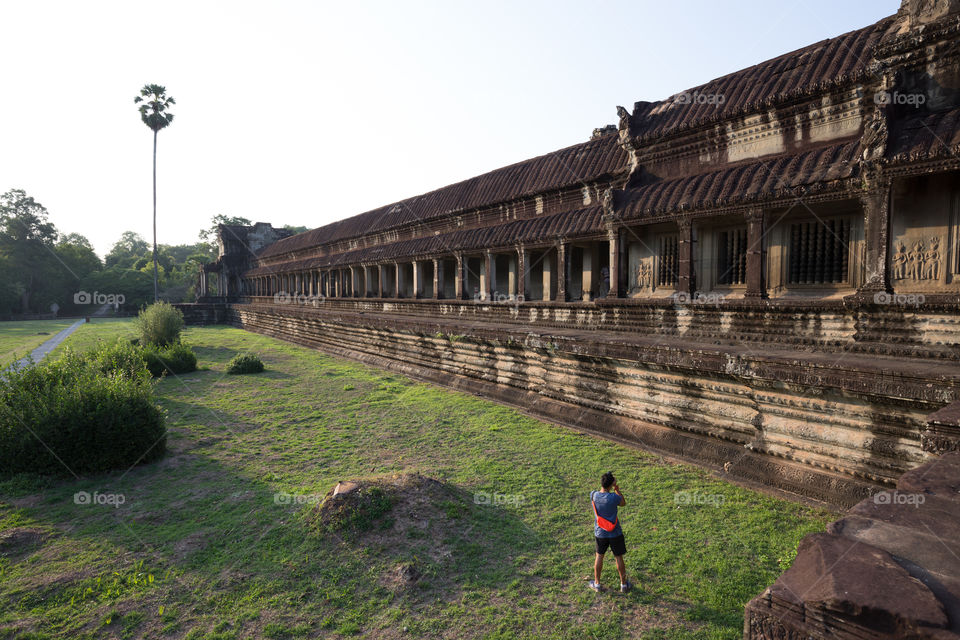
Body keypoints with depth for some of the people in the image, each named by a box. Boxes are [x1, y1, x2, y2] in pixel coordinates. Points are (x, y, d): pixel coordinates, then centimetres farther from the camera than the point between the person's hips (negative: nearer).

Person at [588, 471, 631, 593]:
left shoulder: (593, 495, -15)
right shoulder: (614, 497, -25)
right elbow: (623, 503, -2)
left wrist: (613, 488, 3)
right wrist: (617, 489, 1)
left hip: (600, 533, 2)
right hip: (615, 533, -2)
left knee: (599, 556, 19)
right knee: (619, 557, 15)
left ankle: (597, 584, 30)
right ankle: (624, 584, 31)